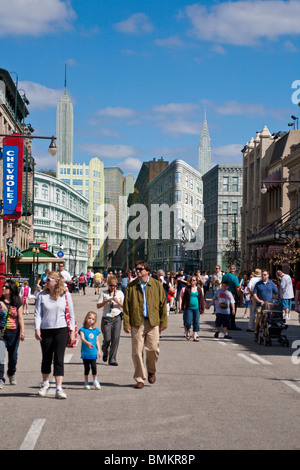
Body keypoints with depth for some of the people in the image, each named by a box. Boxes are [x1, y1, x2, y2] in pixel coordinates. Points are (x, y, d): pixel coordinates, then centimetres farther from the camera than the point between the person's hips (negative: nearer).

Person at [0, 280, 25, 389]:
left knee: (13, 357, 12)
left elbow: (20, 318, 3)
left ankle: (11, 374, 38)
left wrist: (22, 331, -6)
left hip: (13, 333, 1)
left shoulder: (17, 303, 4)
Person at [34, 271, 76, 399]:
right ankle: (45, 384, 33)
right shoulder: (42, 295, 3)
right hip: (45, 331, 2)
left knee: (59, 359, -7)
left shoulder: (65, 294, 1)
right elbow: (37, 313, 2)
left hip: (61, 330, -2)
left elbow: (71, 314, 4)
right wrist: (37, 329, -9)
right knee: (46, 358, 12)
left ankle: (59, 388, -7)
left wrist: (72, 331, 1)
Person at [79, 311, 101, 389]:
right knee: (87, 367, 2)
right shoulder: (83, 329, -3)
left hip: (93, 352, 2)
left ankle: (95, 381, 12)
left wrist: (99, 350, 2)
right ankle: (86, 382, 18)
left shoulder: (95, 330, 8)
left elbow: (97, 341, 10)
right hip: (85, 352, -2)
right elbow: (82, 338, -18)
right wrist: (88, 343, -36)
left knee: (94, 366, -7)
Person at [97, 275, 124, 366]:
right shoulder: (104, 293, 7)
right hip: (106, 318, -1)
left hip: (117, 318, 1)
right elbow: (98, 306, 2)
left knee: (116, 338, -9)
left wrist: (117, 301, -11)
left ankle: (112, 359, -5)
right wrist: (107, 301, -12)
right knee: (107, 339, -7)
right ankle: (105, 353, 25)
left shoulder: (120, 293, 10)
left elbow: (124, 306, 7)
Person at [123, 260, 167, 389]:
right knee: (137, 352, 0)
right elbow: (126, 306, 4)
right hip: (137, 322, 0)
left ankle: (151, 371, 26)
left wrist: (163, 322, 4)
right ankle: (139, 379, 11)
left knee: (153, 349, -3)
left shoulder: (157, 285, 5)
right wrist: (126, 324, -2)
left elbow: (163, 304, 8)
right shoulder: (131, 286, 5)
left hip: (153, 322, 0)